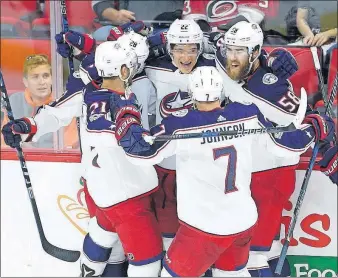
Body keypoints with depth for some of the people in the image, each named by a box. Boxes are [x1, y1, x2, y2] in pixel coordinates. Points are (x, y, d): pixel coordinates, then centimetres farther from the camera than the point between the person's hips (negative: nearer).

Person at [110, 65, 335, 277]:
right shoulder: (248, 115, -7)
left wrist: (125, 112, -5)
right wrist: (317, 127, 17)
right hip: (245, 221, 5)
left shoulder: (181, 126, -19)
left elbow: (141, 150, -18)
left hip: (205, 227, -5)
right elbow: (286, 144, 0)